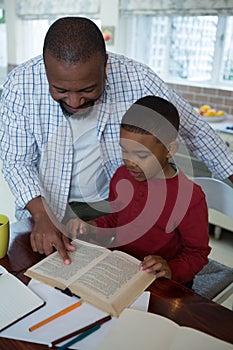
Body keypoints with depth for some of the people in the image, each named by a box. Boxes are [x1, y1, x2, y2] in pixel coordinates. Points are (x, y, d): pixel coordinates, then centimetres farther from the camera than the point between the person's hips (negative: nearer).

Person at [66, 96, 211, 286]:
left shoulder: (191, 198, -19)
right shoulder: (121, 176, 0)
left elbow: (197, 252, -6)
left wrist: (171, 270, -25)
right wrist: (90, 228, -3)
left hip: (160, 283, -4)